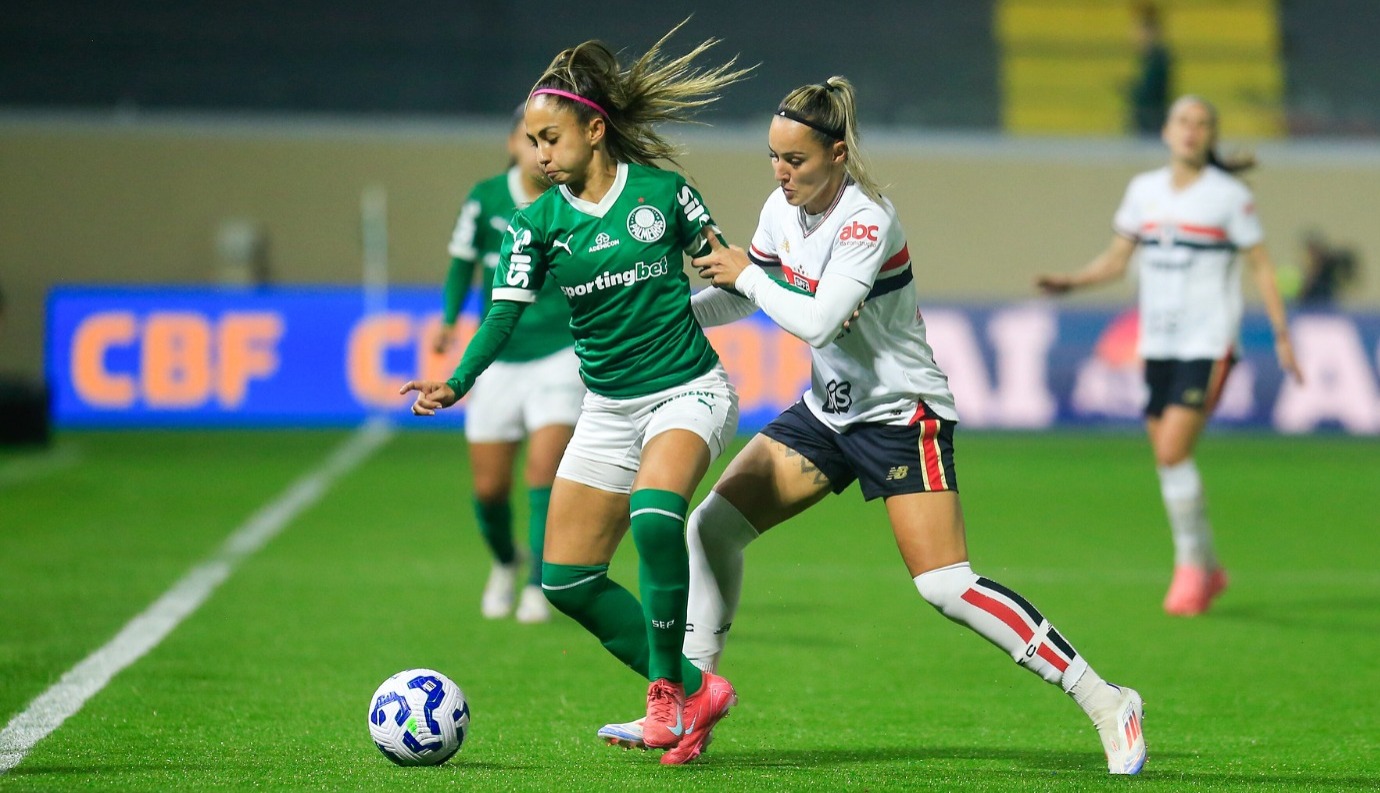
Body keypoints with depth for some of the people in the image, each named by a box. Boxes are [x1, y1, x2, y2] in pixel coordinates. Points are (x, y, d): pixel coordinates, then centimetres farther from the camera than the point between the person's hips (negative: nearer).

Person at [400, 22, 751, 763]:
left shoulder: (661, 191, -7)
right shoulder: (537, 222, -1)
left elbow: (723, 264, 8)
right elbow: (505, 312, -11)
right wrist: (457, 382, -25)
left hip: (686, 389, -5)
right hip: (608, 408, 5)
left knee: (654, 514, -34)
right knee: (567, 581, 0)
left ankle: (667, 685, -17)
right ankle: (693, 693, 14)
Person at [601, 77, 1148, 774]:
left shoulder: (867, 221, -23)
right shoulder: (782, 210, 0)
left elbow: (816, 321, -33)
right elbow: (738, 298, 15)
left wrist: (745, 274, -19)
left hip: (901, 415, -8)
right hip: (827, 409, 8)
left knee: (946, 587, -17)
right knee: (713, 525, -1)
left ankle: (1105, 704, -10)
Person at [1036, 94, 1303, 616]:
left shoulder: (1230, 196, -4)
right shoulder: (1144, 190, 8)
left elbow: (1261, 266, 0)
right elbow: (1116, 259, 13)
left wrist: (1283, 337, -4)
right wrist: (1069, 282, -4)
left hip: (1209, 343, -5)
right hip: (1157, 344, 5)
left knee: (1172, 452, -17)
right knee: (1166, 459, 5)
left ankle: (1191, 567, -2)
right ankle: (1208, 568, 21)